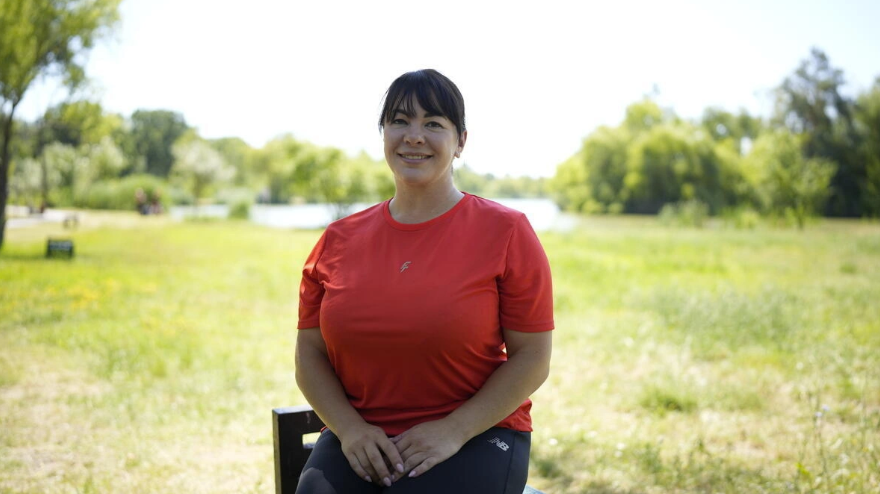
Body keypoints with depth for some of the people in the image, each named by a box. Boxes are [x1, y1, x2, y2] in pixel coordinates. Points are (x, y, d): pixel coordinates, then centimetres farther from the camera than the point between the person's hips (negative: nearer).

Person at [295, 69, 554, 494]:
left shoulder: (505, 232, -1)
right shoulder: (339, 240, 8)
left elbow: (532, 359, -3)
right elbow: (309, 355, 9)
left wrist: (454, 430, -14)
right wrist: (350, 428, -9)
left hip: (476, 433, -2)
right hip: (359, 438, 3)